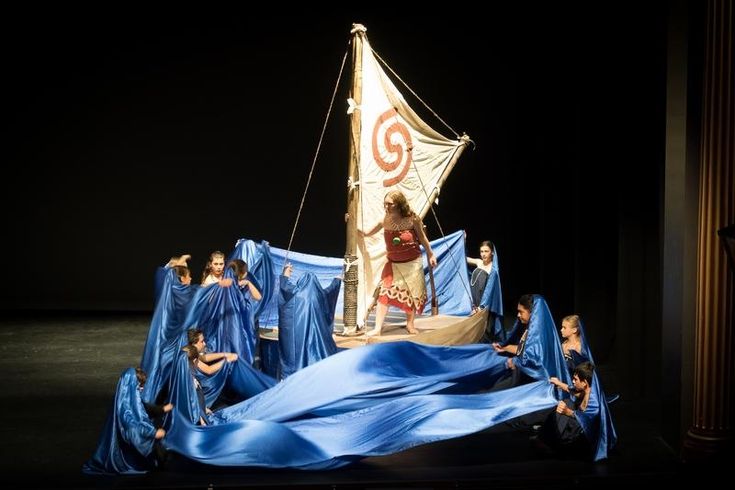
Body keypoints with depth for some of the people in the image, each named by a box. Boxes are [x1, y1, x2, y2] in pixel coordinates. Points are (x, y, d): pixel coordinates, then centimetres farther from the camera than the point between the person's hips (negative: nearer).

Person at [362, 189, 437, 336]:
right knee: (384, 293, -9)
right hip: (393, 263, 1)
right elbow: (367, 233, -6)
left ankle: (410, 324, 29)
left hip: (412, 263, -1)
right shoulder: (385, 220, -11)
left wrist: (430, 255, 4)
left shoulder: (412, 219, -17)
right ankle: (377, 328, -8)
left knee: (412, 294, 11)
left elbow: (422, 238, -4)